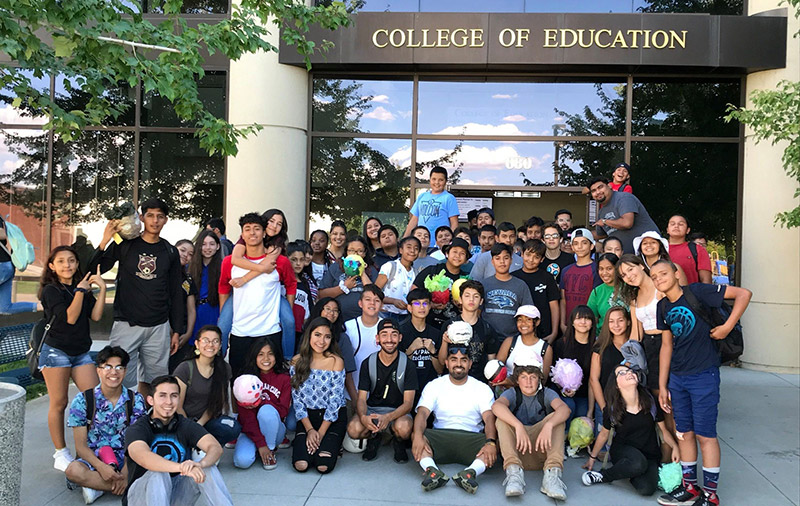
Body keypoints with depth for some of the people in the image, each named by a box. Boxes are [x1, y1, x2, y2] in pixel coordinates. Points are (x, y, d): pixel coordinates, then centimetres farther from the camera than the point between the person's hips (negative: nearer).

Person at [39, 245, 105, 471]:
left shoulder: (83, 288, 12)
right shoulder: (50, 290, -4)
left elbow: (95, 315, -1)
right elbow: (70, 317, -16)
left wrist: (102, 289, -7)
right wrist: (80, 291, -16)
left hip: (81, 352, 5)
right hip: (56, 351, -5)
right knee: (59, 403, 0)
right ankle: (60, 453, 12)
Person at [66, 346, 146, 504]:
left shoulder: (135, 401, 0)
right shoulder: (82, 400, -3)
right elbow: (81, 445, -5)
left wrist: (125, 473, -19)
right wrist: (101, 467, -22)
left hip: (124, 461, 1)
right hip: (93, 459, -1)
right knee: (74, 470, -35)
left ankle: (97, 486, -11)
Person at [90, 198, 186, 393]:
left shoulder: (170, 252, 9)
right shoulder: (124, 245, 2)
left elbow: (176, 293, 13)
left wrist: (177, 330, 10)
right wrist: (104, 242, -17)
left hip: (159, 327, 3)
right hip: (126, 324, -2)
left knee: (151, 380, 8)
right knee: (121, 380, -5)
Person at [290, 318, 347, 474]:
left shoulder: (336, 362, -7)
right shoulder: (297, 361, 0)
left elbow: (335, 400, -10)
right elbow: (297, 398, 0)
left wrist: (321, 432, -14)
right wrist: (310, 429, -9)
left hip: (333, 417, -2)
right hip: (307, 416, 2)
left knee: (324, 465, -19)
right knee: (301, 464, -19)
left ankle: (331, 444, 12)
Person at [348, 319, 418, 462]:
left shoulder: (407, 365, -8)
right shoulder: (368, 363, -2)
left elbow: (408, 402, -12)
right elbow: (362, 398, -5)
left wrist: (388, 417, -33)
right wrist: (363, 417, -30)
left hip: (398, 411, -1)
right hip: (372, 409, 2)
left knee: (404, 428, -37)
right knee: (353, 429, -30)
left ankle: (398, 442, 3)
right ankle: (373, 438, 7)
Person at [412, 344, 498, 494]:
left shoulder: (483, 389, 10)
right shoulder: (434, 386, 11)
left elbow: (489, 418, -5)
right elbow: (422, 413, -4)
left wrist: (490, 442, -27)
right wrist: (418, 435, -26)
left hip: (472, 439, 0)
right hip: (440, 437, 0)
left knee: (496, 444, -30)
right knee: (414, 435, -28)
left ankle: (470, 472, -47)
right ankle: (432, 471, -45)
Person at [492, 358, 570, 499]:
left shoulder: (546, 393, 0)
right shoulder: (512, 393, -2)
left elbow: (564, 408, -23)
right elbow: (496, 406, -27)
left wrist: (548, 425, -44)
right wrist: (518, 426, -43)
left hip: (542, 446, 1)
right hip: (517, 447, 0)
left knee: (556, 418, -21)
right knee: (502, 419, -23)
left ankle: (552, 473, -36)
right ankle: (513, 471, -39)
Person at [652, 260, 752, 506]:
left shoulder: (696, 292, -12)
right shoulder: (663, 307, 7)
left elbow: (743, 293, -13)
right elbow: (667, 345, 11)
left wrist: (727, 326, -17)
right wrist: (662, 385, 10)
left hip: (703, 375, -6)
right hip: (677, 377, 6)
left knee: (705, 434, 0)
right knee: (684, 433, 13)